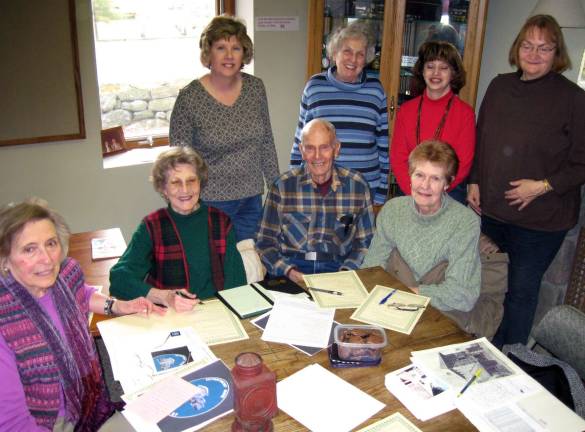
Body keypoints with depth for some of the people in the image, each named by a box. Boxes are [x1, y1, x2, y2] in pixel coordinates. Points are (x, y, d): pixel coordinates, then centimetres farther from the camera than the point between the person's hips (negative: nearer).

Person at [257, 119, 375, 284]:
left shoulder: (357, 185, 4)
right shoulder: (282, 186, 1)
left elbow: (365, 242, 9)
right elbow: (266, 242, 2)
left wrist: (346, 271, -8)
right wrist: (288, 271, -14)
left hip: (338, 269, 2)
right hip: (291, 267, -1)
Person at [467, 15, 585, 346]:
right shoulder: (499, 86, 6)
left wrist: (543, 186, -17)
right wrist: (475, 182, 8)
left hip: (540, 219, -5)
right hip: (491, 209, 5)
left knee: (522, 291, 8)